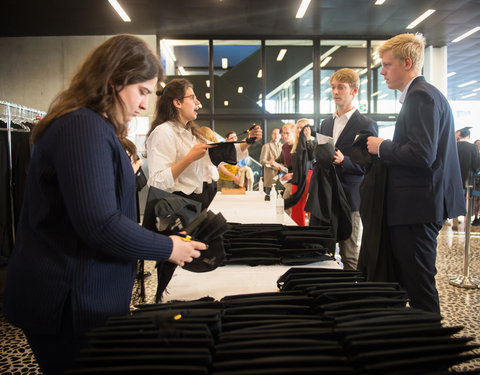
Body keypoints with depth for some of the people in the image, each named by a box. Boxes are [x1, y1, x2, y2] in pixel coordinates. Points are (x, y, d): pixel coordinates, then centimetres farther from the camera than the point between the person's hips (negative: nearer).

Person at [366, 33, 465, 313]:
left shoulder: (421, 96, -14)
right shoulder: (423, 94, 19)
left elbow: (422, 154, -25)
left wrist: (382, 147, -11)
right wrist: (387, 148, 11)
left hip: (418, 207, -11)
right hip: (420, 205, 11)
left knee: (419, 285, -3)